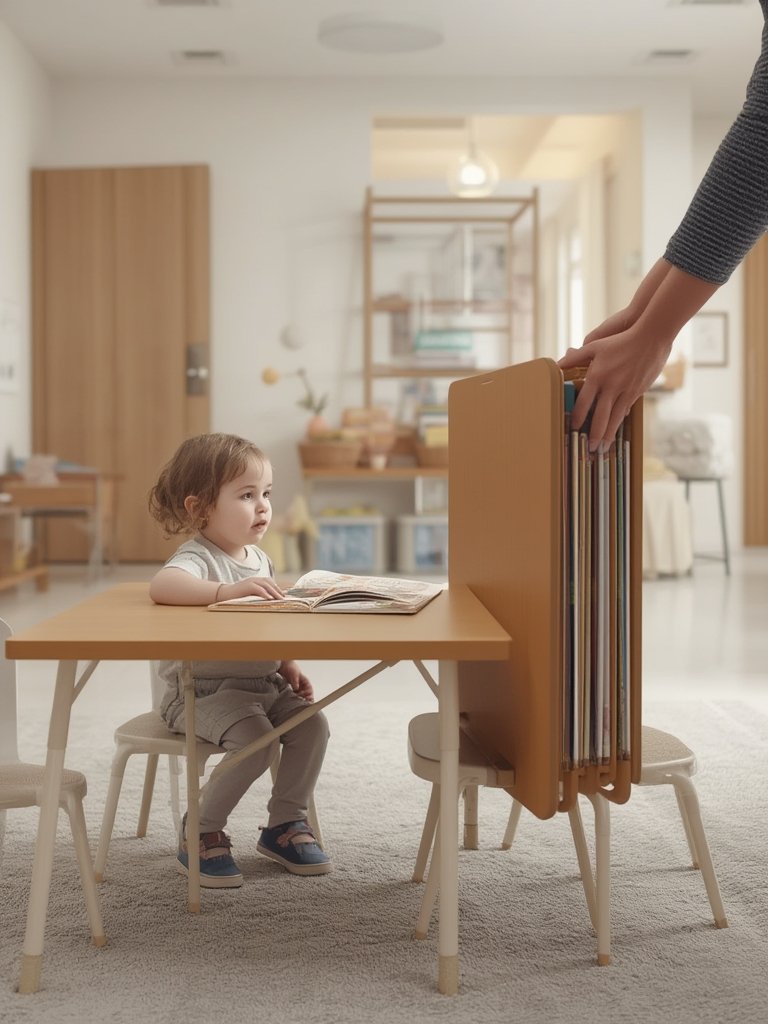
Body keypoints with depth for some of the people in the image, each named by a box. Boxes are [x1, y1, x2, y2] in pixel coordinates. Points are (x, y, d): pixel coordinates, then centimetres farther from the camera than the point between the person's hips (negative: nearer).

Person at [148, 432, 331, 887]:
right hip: (202, 691, -8)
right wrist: (226, 590, -47)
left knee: (312, 722, -9)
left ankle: (286, 822, 11)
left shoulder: (259, 559, 12)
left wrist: (290, 668, 8)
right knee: (256, 738, -27)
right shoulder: (198, 557, -15)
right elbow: (162, 585, -39)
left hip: (263, 683, 8)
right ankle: (200, 831, -4)